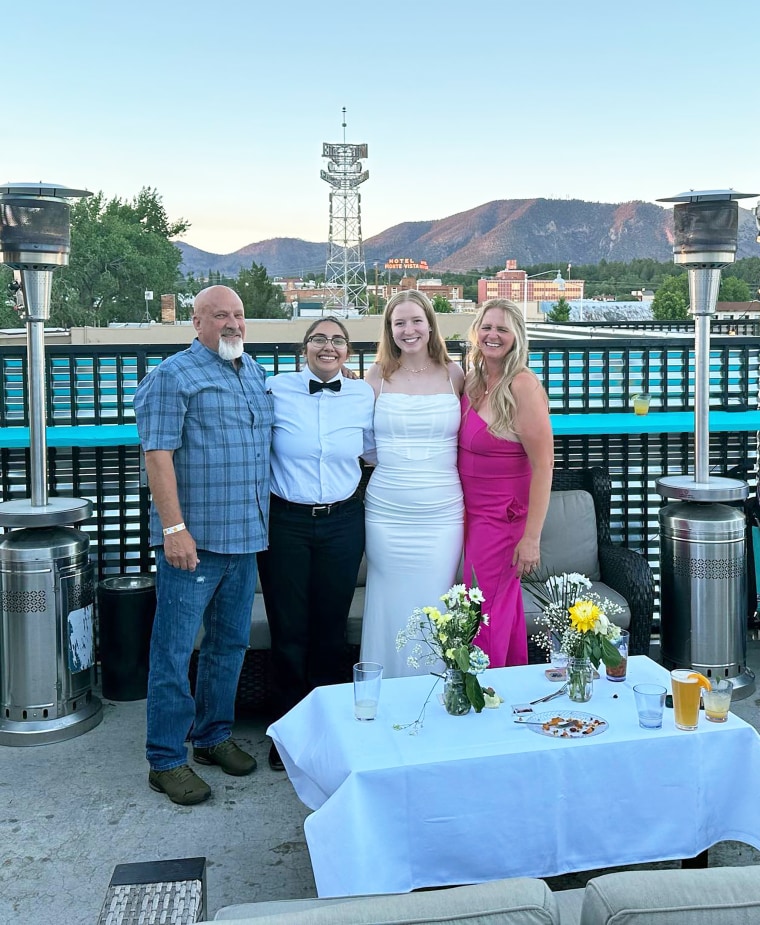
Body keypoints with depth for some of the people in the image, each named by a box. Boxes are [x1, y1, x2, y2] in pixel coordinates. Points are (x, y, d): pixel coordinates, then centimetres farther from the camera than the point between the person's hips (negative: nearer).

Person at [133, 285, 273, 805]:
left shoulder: (256, 373, 14)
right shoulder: (173, 376, -7)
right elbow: (158, 455, -14)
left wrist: (264, 523, 16)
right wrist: (173, 528, -20)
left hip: (245, 537, 7)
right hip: (193, 538, -7)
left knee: (230, 644, 16)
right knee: (175, 650, -1)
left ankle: (214, 736, 31)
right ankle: (166, 760, 9)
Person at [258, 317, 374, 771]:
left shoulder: (364, 395, 3)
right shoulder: (275, 389, -4)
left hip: (343, 523, 2)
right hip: (286, 523, -2)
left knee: (331, 630, 11)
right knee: (288, 630, 5)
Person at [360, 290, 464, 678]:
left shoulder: (453, 374, 6)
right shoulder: (378, 375, 5)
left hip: (442, 513, 0)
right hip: (387, 514, 0)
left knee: (432, 611, 4)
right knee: (390, 612, 5)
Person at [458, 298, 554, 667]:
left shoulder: (523, 387, -17)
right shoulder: (471, 381, 5)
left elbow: (543, 465, -19)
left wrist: (531, 537, -21)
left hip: (504, 516, -7)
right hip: (473, 512, 7)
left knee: (483, 614, 0)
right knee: (504, 607, 18)